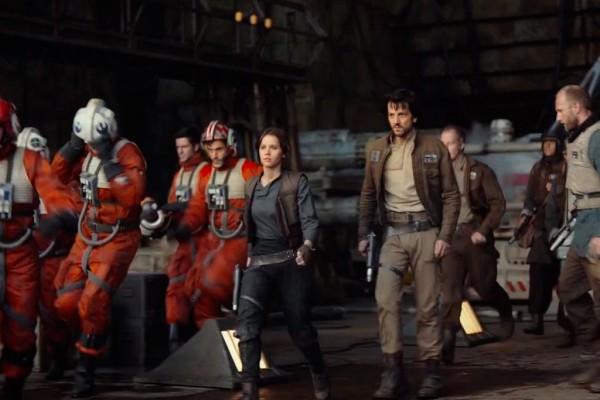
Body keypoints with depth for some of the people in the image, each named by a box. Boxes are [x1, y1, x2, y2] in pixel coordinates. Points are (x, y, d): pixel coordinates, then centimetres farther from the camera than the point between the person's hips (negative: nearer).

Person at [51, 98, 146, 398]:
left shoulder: (126, 152, -16)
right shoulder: (87, 150, 4)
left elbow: (133, 195, -28)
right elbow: (60, 174, 5)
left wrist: (108, 160, -30)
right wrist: (73, 145, -9)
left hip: (118, 238, -7)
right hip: (87, 235, 7)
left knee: (92, 303, -13)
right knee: (66, 302, 2)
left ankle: (86, 370, 0)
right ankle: (92, 341, 28)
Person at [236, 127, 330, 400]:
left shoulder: (297, 182, -5)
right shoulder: (251, 186, 11)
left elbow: (309, 219, -13)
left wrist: (307, 246, -31)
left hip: (290, 261, -3)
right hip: (259, 263, 3)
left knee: (299, 326, 5)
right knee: (247, 322, -19)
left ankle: (320, 375, 34)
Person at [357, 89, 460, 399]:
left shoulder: (434, 148, -2)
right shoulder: (376, 151, 6)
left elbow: (451, 196, -1)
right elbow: (368, 195, 13)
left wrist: (445, 236, -10)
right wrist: (363, 234, 4)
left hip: (425, 231, -2)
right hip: (393, 233, 2)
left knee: (427, 305, 2)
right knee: (385, 299, -12)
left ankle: (432, 373, 10)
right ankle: (393, 371, -7)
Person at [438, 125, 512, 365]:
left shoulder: (479, 171, -2)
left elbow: (498, 204, -4)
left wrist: (484, 230, -14)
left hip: (475, 235, -2)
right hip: (450, 237, 2)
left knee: (483, 285, 8)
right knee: (450, 289, -10)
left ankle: (506, 312, 40)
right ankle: (448, 339, -13)